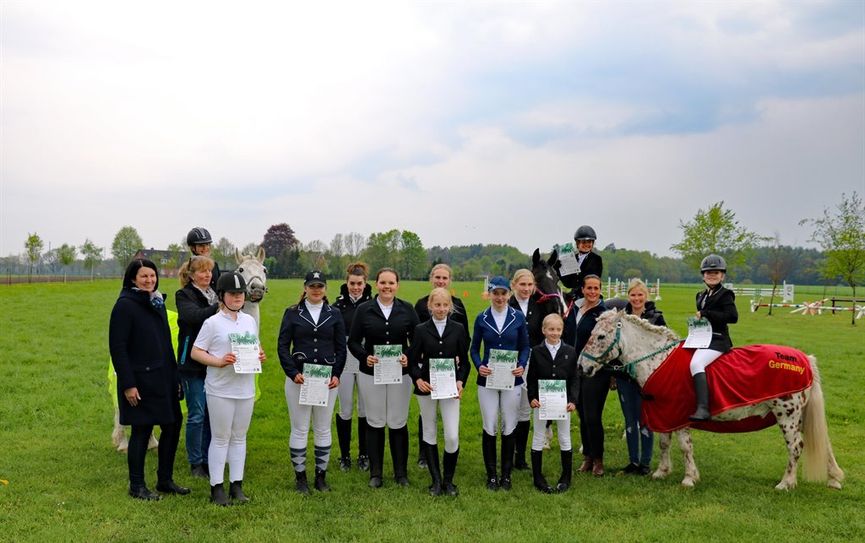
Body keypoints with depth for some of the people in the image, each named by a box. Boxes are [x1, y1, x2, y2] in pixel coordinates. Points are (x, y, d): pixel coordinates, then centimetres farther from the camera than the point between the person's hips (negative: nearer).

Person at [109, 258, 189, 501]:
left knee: (173, 425, 11)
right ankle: (137, 486, 15)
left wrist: (174, 375, 16)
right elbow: (117, 347, -15)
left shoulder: (157, 302, 12)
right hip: (140, 380, -8)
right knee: (142, 430, 1)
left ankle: (165, 480, 24)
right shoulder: (125, 305, -11)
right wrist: (128, 384, -19)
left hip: (163, 378, 8)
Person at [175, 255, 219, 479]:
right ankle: (195, 463, 13)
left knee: (211, 414, 10)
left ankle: (207, 460, 22)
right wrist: (219, 306, -37)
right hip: (193, 364, -5)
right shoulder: (184, 296, -5)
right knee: (197, 415, 1)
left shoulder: (215, 295, 12)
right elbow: (195, 315, -27)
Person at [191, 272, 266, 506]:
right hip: (220, 390, -5)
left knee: (239, 437, 11)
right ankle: (217, 487, 11)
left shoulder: (249, 321, 9)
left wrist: (260, 356, -3)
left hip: (245, 389, 5)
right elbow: (196, 352, -7)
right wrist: (219, 361, -21)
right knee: (220, 439, 3)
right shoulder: (213, 323, -7)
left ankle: (237, 485, 20)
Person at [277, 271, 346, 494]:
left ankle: (321, 475, 18)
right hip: (298, 378, -1)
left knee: (323, 429, 7)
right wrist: (293, 373, -11)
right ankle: (300, 476, 14)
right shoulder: (292, 313, 3)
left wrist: (336, 375, -5)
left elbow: (341, 348, 7)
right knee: (299, 429, 3)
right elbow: (283, 346, 0)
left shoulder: (334, 315, 7)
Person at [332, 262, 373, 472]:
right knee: (345, 410, 5)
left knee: (365, 410, 7)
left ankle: (364, 455, 20)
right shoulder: (338, 305, 2)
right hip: (344, 360, 0)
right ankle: (344, 455, 18)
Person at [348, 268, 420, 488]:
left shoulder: (407, 309, 1)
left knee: (398, 423, 6)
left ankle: (401, 472, 19)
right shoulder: (364, 310, -1)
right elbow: (353, 341, 1)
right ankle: (375, 473, 19)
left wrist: (409, 357, -15)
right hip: (371, 373, 0)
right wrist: (365, 357, -16)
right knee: (375, 423, 8)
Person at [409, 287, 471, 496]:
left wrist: (460, 381, -10)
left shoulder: (458, 329, 2)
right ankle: (436, 480, 21)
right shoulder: (421, 329, 0)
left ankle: (448, 480, 13)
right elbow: (413, 361, 2)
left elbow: (465, 361, 5)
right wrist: (418, 380, -15)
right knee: (429, 433, 9)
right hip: (426, 387, 1)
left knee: (452, 436, -7)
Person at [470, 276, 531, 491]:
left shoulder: (518, 317, 1)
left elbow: (525, 346, 7)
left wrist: (522, 366, -11)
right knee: (489, 428, 2)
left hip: (512, 378, 0)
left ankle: (506, 475, 19)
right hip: (487, 379, 0)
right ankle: (491, 475, 14)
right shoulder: (482, 318, 2)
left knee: (509, 427, 6)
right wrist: (479, 366, -13)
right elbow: (474, 348, 6)